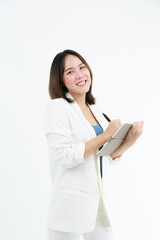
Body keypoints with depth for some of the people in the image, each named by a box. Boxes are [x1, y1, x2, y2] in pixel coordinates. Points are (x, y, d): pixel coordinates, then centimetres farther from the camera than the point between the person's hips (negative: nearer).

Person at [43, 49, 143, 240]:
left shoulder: (95, 109, 11)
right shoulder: (57, 107, -11)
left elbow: (107, 157, 13)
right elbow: (65, 156, -20)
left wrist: (129, 141, -3)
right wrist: (105, 136, -18)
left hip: (99, 200, 7)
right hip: (71, 201, -7)